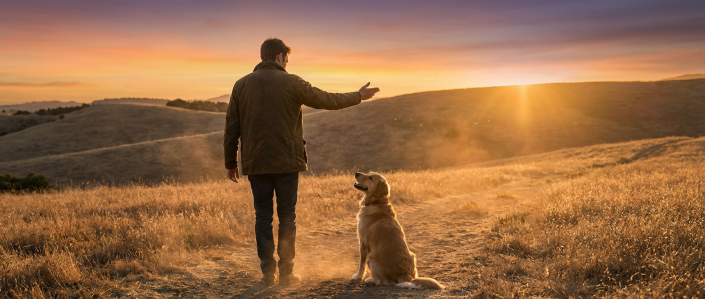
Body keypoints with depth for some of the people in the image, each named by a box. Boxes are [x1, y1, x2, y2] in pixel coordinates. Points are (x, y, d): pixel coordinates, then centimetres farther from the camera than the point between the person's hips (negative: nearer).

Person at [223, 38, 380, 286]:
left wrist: (230, 163, 14)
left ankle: (268, 273, 10)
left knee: (263, 217, 8)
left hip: (255, 164, 3)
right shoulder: (291, 83, -4)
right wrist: (358, 96, 17)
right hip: (286, 162, -3)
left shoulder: (241, 85, 5)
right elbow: (327, 100, 3)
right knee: (287, 216, 7)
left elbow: (231, 128, 6)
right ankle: (286, 273, 10)